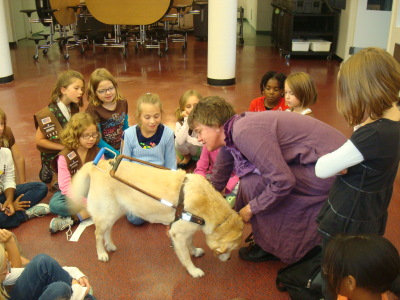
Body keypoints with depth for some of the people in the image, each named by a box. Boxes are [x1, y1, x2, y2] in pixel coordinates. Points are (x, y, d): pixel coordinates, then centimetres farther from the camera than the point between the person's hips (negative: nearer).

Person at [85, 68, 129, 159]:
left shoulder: (122, 103, 3)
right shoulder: (93, 109, -13)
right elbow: (97, 140, -13)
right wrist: (118, 155, -14)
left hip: (121, 149, 5)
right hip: (104, 156, -5)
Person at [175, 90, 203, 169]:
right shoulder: (180, 123, -19)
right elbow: (180, 141, -37)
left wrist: (188, 138, -26)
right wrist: (187, 121, -35)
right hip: (189, 150, 2)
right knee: (177, 143, -29)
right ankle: (187, 158, 7)